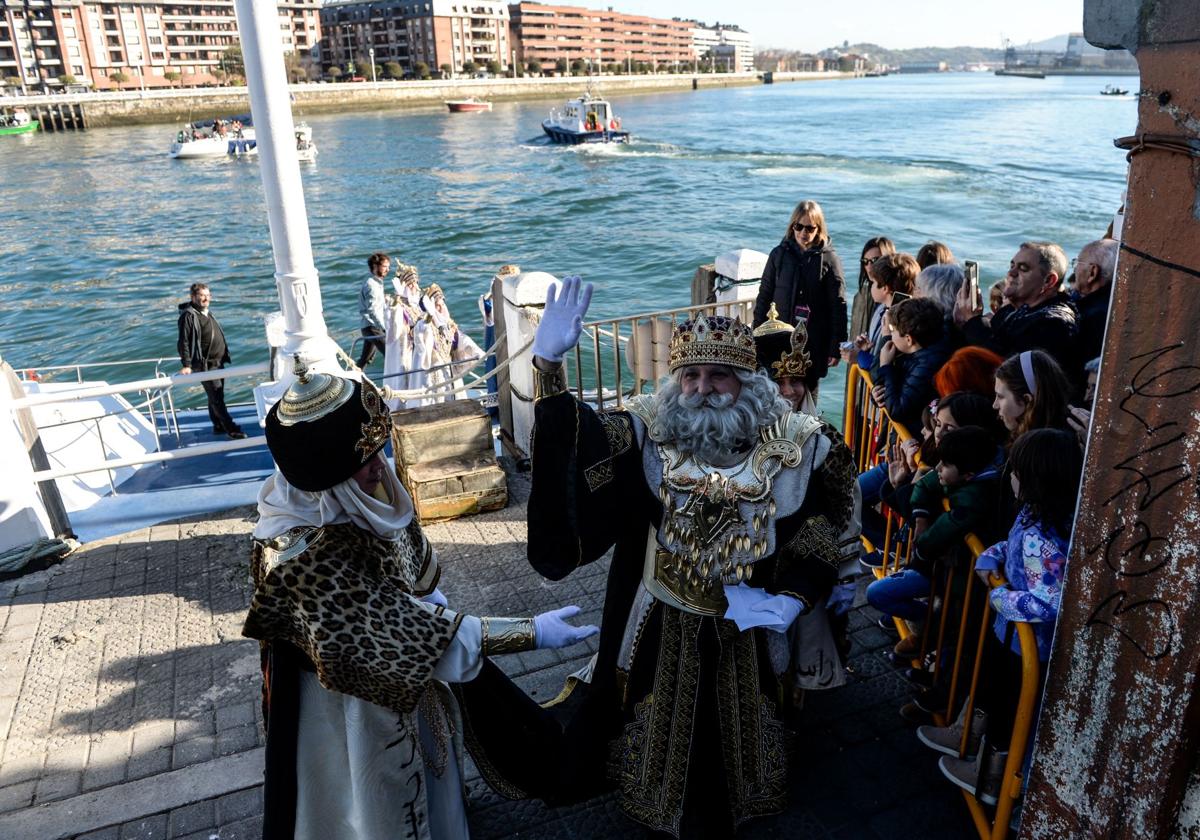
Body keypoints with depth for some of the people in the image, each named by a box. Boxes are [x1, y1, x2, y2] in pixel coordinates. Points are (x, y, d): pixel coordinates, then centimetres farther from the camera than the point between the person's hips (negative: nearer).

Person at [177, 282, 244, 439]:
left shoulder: (207, 313, 14)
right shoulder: (189, 316, -14)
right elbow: (184, 341, -17)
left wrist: (224, 354, 23)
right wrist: (186, 365, -21)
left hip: (218, 362, 9)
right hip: (205, 365, -9)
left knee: (216, 397, 16)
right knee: (216, 398, -6)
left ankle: (218, 426, 25)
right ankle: (231, 429, -5)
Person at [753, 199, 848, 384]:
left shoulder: (829, 259, -4)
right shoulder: (779, 254, 2)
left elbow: (838, 305, -3)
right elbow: (764, 296, 7)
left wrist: (837, 347, -6)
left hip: (814, 342, -2)